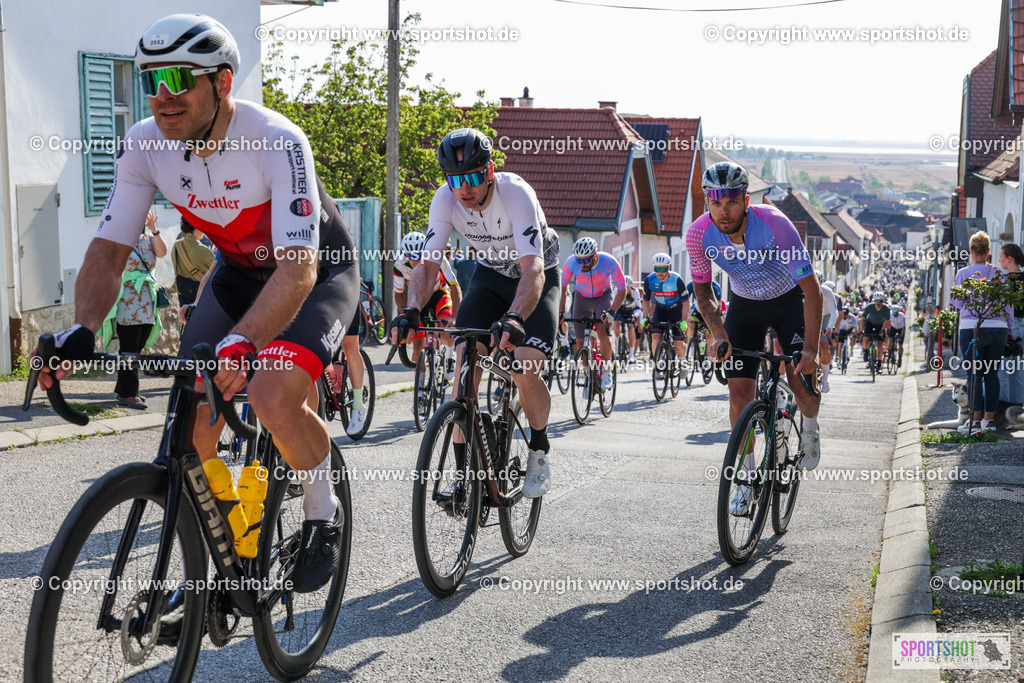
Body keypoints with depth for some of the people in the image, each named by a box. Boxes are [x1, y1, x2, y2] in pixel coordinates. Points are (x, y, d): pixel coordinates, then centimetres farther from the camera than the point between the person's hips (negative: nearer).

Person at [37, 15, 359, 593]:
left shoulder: (278, 142, -32)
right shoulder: (146, 144, -16)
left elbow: (298, 269, -41)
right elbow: (110, 248, -12)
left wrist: (241, 342, -57)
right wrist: (81, 332, -30)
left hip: (319, 271, -5)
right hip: (240, 271, 5)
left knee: (272, 399, -29)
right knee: (192, 415, -10)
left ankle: (324, 513, 1)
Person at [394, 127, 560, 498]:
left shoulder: (516, 193, -33)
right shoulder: (445, 200, -21)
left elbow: (533, 269, -42)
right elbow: (429, 263, -21)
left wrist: (514, 318, -59)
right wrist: (411, 310, -40)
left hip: (536, 278, -4)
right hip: (490, 274, 4)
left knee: (525, 372, -21)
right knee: (465, 363, -15)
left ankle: (540, 449, 8)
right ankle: (464, 468, -6)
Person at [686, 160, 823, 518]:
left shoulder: (774, 224, -33)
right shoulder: (699, 234, -25)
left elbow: (811, 288, -30)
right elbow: (702, 290, -7)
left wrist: (811, 348, -36)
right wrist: (718, 332, -23)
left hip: (789, 301, -2)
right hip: (744, 304, 2)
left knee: (802, 377, -17)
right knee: (739, 389, -9)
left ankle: (810, 427, 18)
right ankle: (747, 476, 6)